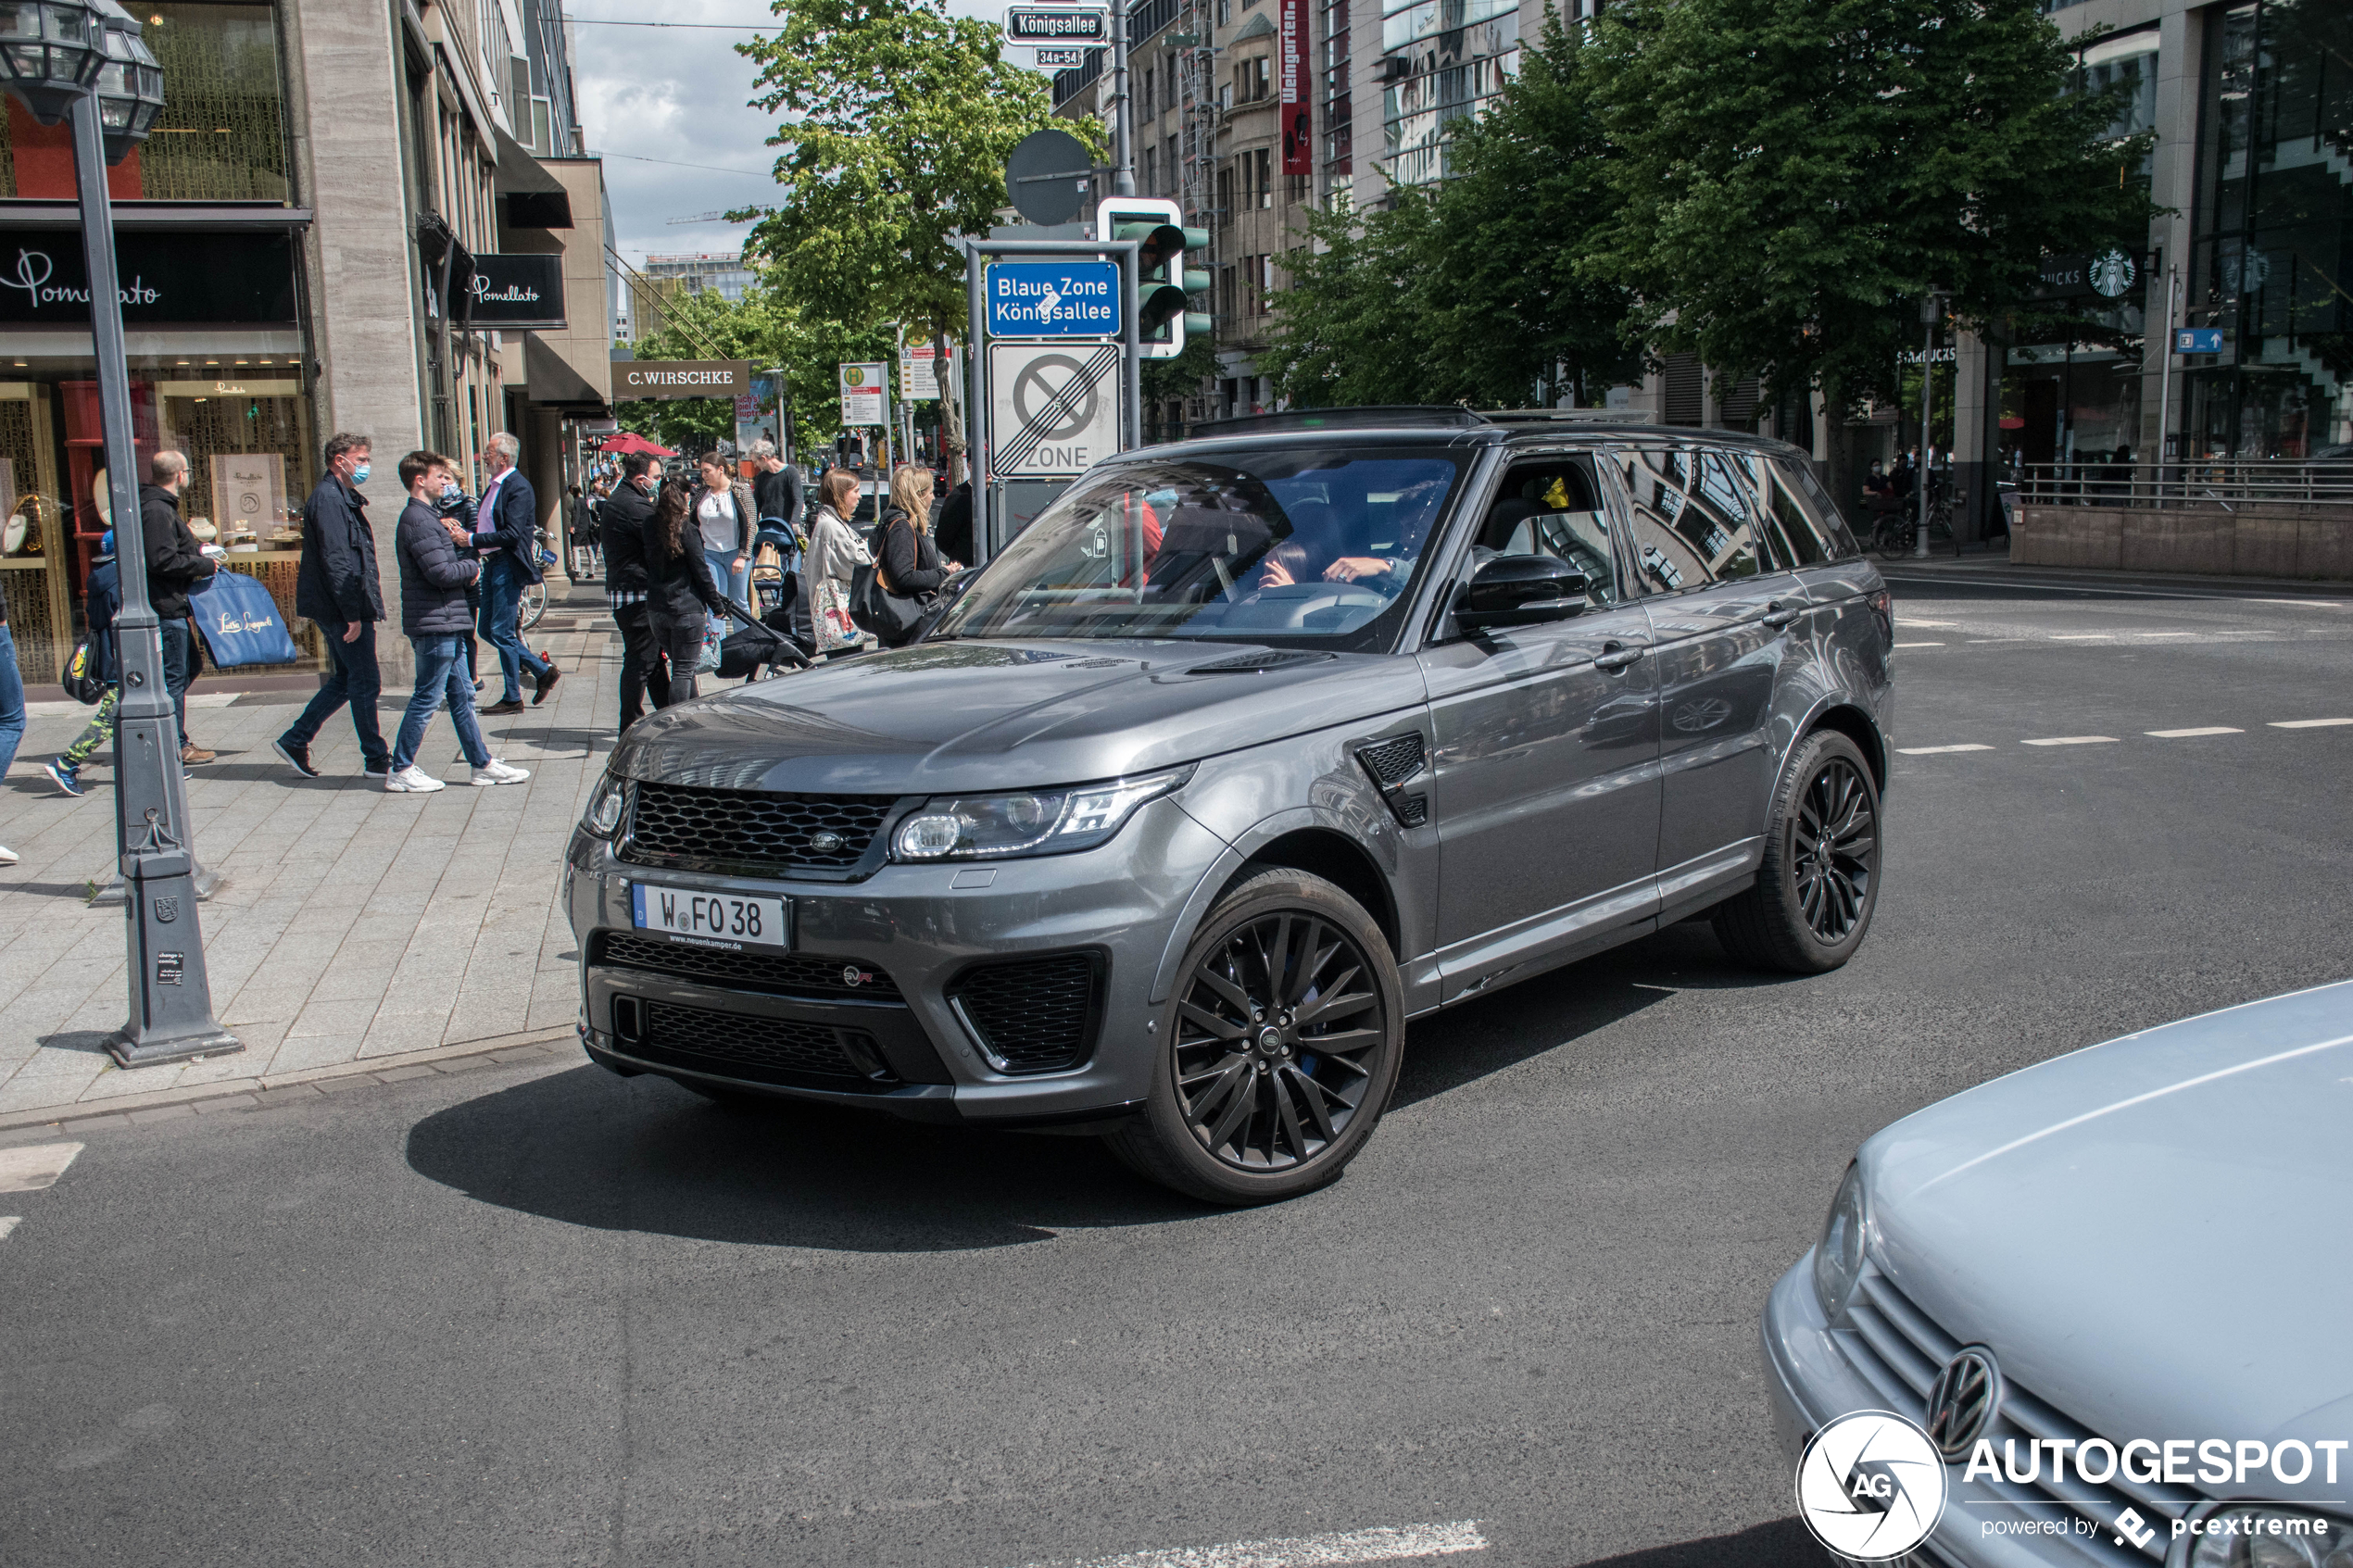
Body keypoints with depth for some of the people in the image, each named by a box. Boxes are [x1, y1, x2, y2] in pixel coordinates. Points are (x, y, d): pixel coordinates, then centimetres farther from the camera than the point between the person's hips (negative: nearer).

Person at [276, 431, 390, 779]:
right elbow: (336, 561, -21)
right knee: (365, 681, -4)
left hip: (341, 610, 10)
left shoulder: (343, 498, 18)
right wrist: (352, 614, -23)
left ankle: (294, 740, 21)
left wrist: (364, 607, 21)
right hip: (341, 609, -10)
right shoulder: (328, 499, -15)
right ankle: (375, 760, 4)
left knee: (345, 680, 15)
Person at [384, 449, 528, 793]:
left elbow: (458, 560, 18)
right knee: (427, 698, -4)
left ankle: (483, 764, 17)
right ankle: (400, 771, 3)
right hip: (433, 623, -10)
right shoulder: (417, 520, -14)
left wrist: (463, 542, -2)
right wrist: (472, 567, -5)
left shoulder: (430, 517, 18)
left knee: (461, 695, 12)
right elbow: (441, 572, -22)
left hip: (447, 623, 10)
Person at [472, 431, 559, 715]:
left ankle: (512, 698, 4)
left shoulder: (518, 488, -14)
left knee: (501, 631, -6)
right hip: (492, 564, 10)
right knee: (488, 630, 11)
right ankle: (543, 671, 19)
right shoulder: (494, 486, 16)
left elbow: (512, 534, -22)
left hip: (509, 566, -10)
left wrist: (472, 539, -22)